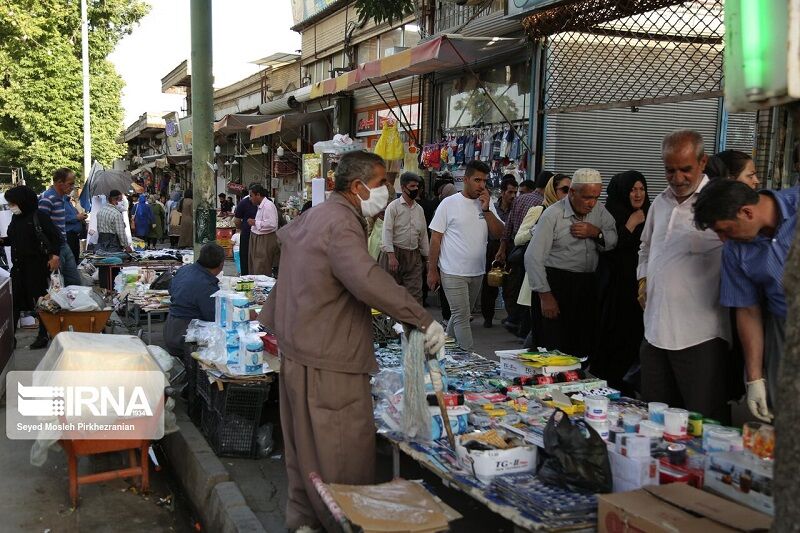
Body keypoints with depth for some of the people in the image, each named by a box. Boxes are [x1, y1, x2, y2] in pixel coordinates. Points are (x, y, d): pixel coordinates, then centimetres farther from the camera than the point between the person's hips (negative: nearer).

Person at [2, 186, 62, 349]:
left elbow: (57, 237, -12)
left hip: (38, 267, -6)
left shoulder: (39, 217, -12)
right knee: (15, 301, 6)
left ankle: (43, 335, 13)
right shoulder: (15, 218, 8)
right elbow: (13, 239, 19)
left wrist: (55, 255, -20)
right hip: (19, 267, 6)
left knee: (40, 300, 3)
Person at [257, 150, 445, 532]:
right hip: (328, 362, -11)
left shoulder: (313, 216, 13)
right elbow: (367, 280, -35)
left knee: (305, 450, 21)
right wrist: (423, 320, -31)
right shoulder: (341, 223, -20)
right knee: (345, 458, -3)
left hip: (297, 351, 11)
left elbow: (285, 234, 32)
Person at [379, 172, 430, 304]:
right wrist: (391, 256, -20)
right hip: (395, 253, -4)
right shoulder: (394, 206, -4)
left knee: (415, 293, -2)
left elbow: (423, 234, 17)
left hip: (414, 255, 4)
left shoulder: (419, 209, 12)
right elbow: (387, 232, -11)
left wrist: (426, 257, 15)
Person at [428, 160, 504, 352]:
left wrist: (486, 209, -12)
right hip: (453, 272, -5)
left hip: (477, 272, 5)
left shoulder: (487, 204, 7)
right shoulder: (449, 203, -6)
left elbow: (499, 232, 0)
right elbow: (435, 237, -5)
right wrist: (432, 270, -6)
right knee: (462, 317, -7)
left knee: (460, 315, 16)